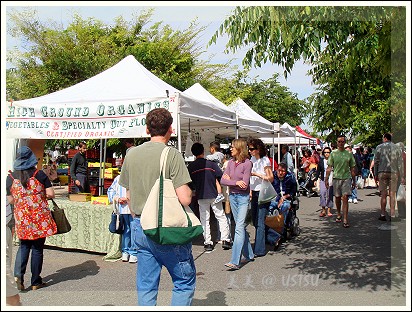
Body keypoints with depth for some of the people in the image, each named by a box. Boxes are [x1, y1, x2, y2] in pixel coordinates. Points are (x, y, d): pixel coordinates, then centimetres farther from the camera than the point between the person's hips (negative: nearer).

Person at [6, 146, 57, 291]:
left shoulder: (10, 177, 0)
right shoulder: (39, 174, -7)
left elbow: (11, 200, 6)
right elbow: (51, 194, -8)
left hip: (22, 217, 2)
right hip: (40, 216, -2)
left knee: (24, 246, 19)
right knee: (37, 248, 7)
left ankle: (18, 274, 0)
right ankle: (36, 282, 16)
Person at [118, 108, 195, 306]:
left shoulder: (131, 154, 5)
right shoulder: (171, 154, -13)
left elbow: (129, 197, 12)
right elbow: (184, 199, -19)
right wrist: (189, 191, 2)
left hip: (139, 228, 6)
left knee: (145, 286, 15)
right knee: (185, 281, 11)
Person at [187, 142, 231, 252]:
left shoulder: (190, 167, -1)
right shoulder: (211, 163, -7)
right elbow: (221, 176, -9)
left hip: (201, 196, 2)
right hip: (214, 195, -1)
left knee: (205, 220, 9)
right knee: (221, 217, 9)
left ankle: (208, 243, 10)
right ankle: (225, 240, 7)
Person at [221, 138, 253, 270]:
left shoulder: (247, 163, -12)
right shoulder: (231, 162, 6)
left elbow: (244, 185, -17)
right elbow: (222, 180, -1)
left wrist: (229, 180, -8)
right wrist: (236, 182, -15)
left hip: (243, 197, -7)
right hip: (232, 196, 7)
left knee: (239, 227, -11)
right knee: (241, 227, 14)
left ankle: (235, 261, -12)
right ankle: (249, 255, 27)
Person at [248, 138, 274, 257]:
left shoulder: (265, 160, -11)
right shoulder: (252, 159, 11)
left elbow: (271, 178, -14)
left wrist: (257, 174, -19)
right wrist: (250, 191, 16)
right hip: (254, 193, 8)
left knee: (260, 222, -7)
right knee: (255, 221, 10)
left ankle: (259, 250, -2)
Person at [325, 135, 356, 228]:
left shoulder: (349, 154, 6)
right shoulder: (333, 153, 4)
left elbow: (352, 168, 10)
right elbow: (329, 168, 4)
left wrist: (354, 181, 10)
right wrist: (326, 179, -1)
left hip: (346, 178, -1)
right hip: (336, 178, 1)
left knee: (345, 198, -8)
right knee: (337, 198, 11)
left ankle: (345, 219, -8)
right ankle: (339, 215, 32)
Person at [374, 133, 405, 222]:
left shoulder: (379, 147, 4)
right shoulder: (397, 148, 7)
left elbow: (376, 162, 3)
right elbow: (400, 163, 4)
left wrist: (376, 174, 8)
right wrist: (402, 176, 6)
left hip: (382, 172, 0)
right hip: (393, 172, 1)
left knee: (383, 194, 3)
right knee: (392, 194, 2)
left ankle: (383, 215, 4)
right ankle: (392, 215, 1)